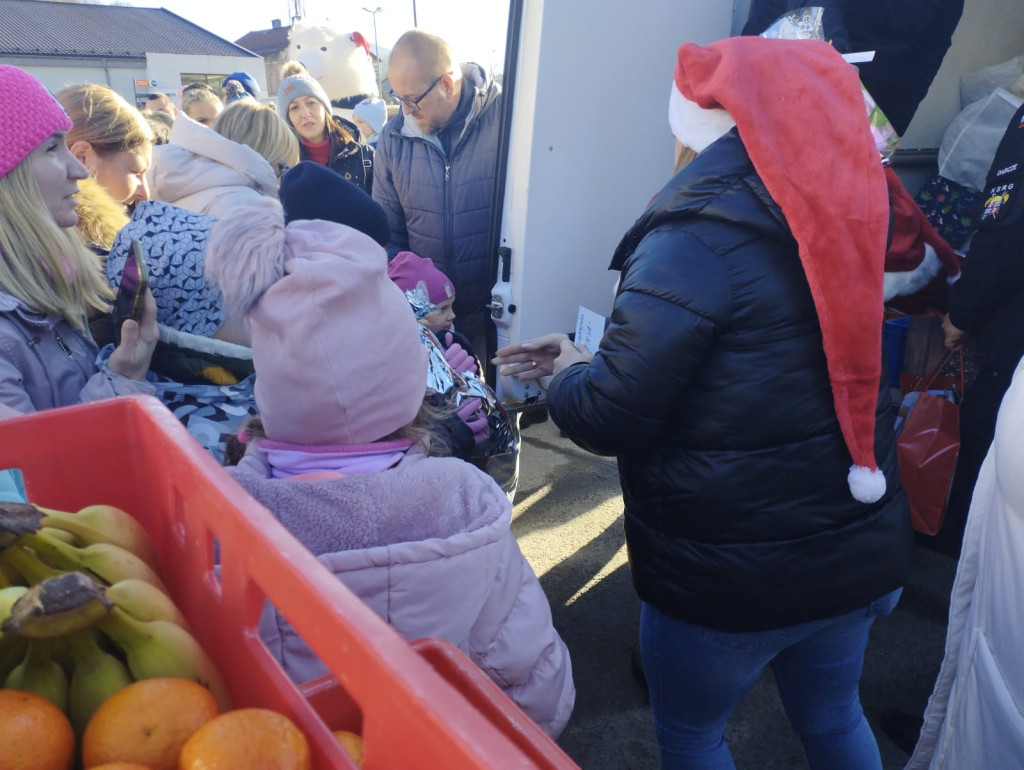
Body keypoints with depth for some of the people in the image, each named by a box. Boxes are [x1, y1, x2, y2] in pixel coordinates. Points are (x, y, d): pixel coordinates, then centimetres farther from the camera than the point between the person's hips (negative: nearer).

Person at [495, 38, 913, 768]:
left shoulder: (699, 240, -22)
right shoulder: (831, 221, 4)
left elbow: (610, 416, -21)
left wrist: (568, 375, 1)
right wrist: (588, 358, 11)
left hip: (732, 573, -7)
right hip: (859, 550, 7)